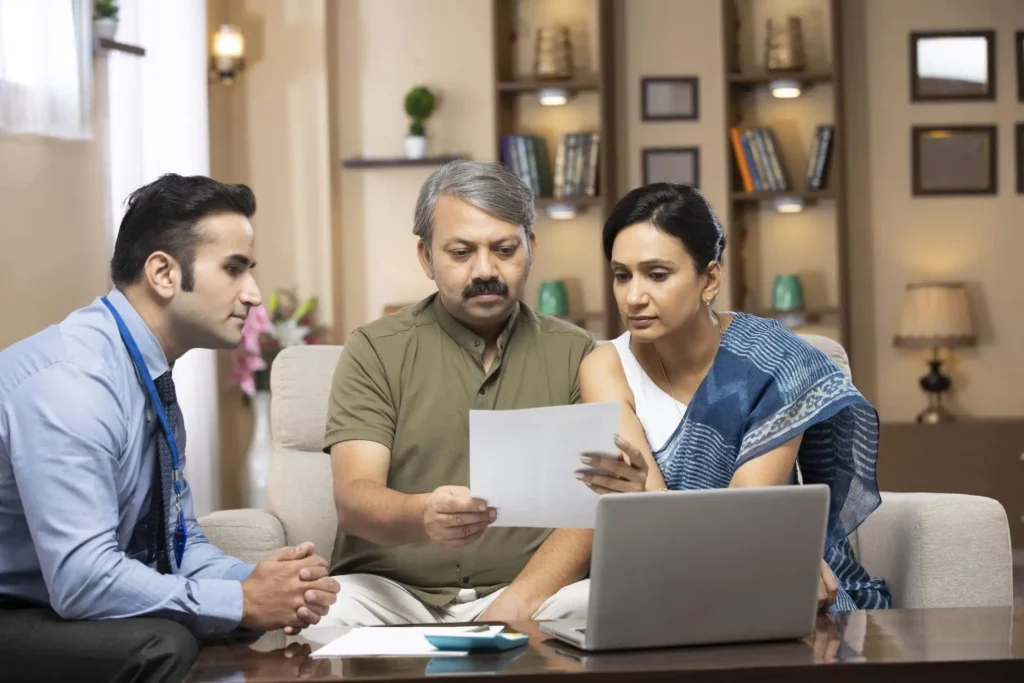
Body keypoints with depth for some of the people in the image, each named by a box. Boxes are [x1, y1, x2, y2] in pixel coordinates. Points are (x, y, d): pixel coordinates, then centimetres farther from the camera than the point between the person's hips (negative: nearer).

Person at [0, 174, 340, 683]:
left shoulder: (150, 376, 5)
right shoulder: (72, 379, -22)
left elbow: (179, 541, 10)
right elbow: (82, 580, -28)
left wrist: (257, 584, -9)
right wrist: (243, 601, -19)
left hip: (60, 607, 8)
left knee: (267, 637, -7)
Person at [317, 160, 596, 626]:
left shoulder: (573, 354, 9)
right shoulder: (375, 351, 5)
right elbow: (354, 498, -8)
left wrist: (516, 605, -18)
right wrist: (423, 516, -32)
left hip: (533, 591, 1)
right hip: (391, 588, -1)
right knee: (319, 613, -33)